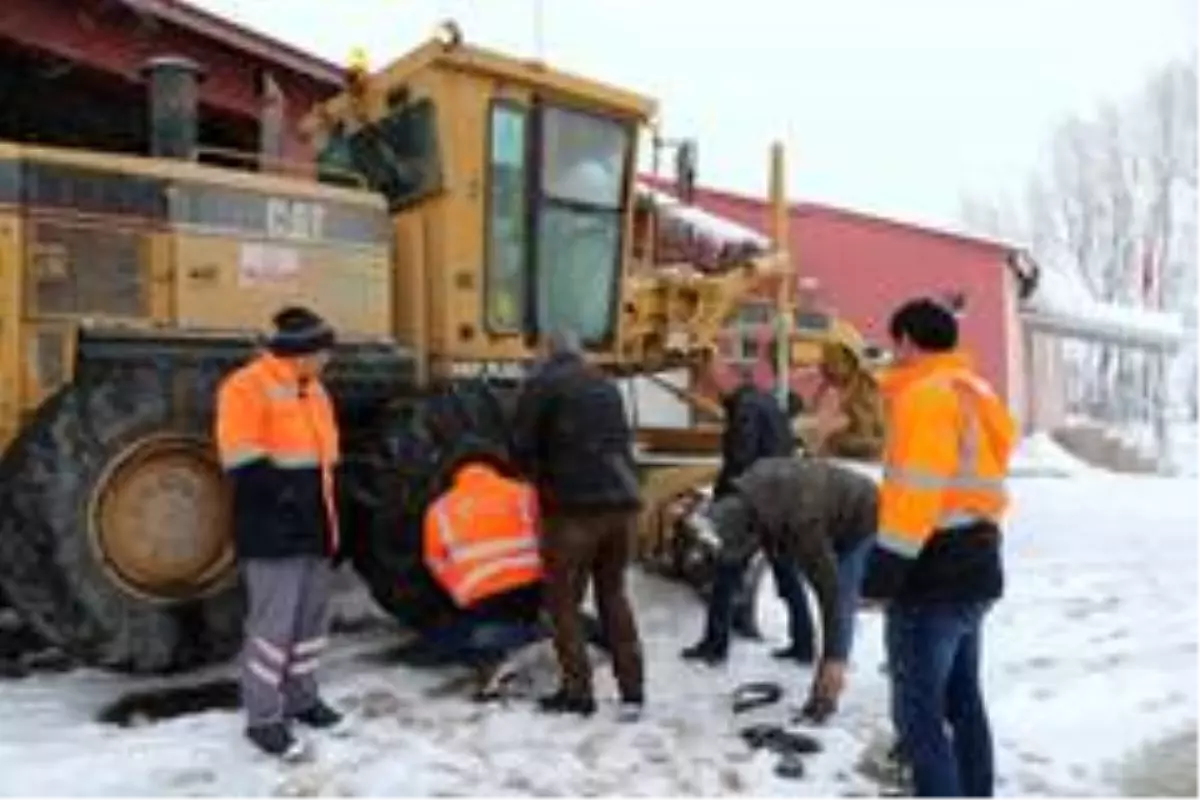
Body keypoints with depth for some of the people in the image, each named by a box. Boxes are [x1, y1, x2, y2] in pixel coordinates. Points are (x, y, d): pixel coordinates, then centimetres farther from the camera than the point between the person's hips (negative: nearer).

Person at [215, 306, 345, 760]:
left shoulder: (312, 389, 16)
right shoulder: (248, 387, -12)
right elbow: (244, 463, -18)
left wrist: (327, 515, 18)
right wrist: (283, 497, -21)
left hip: (313, 527, 9)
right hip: (275, 532, -9)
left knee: (311, 617, 15)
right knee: (274, 621, -5)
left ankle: (301, 698, 29)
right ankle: (263, 718, 6)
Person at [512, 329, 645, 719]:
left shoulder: (543, 383, 2)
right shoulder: (607, 387, 21)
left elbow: (521, 444, 0)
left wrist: (540, 474, 19)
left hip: (576, 504, -6)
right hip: (623, 501, 6)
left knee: (564, 599, 7)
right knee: (614, 594, 17)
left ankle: (577, 692, 8)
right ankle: (632, 691, 16)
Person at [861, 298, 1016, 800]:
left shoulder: (925, 394, -14)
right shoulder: (973, 392, 16)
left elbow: (916, 491, -23)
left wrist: (883, 570, -22)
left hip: (932, 576, -10)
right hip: (973, 567, 10)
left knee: (919, 712, -3)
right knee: (962, 701, 20)